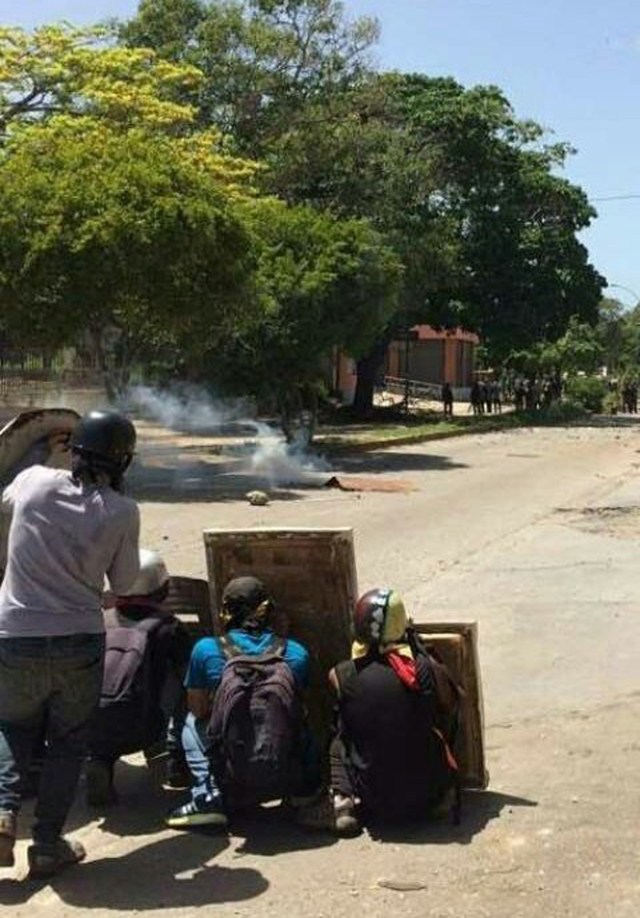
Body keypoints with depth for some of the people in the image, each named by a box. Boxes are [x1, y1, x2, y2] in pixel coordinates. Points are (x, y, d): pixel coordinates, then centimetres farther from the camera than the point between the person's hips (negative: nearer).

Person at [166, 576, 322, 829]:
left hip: (234, 785, -2)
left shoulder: (206, 649, -2)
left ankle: (207, 799, 7)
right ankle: (304, 793, 15)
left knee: (192, 722, 26)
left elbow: (198, 710, 12)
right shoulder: (296, 653, 3)